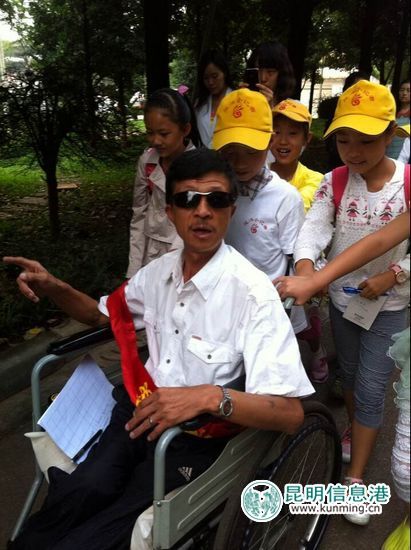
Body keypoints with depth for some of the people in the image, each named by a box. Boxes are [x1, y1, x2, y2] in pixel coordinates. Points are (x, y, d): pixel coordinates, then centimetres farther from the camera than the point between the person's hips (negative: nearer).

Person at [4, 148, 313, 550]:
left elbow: (290, 414, -21)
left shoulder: (252, 292, -19)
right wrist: (55, 289, 2)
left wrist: (211, 397, -37)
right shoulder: (160, 270, 2)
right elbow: (103, 314, 21)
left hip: (197, 437, -4)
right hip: (139, 412, 5)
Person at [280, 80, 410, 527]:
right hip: (341, 297, 3)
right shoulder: (333, 183, -8)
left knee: (371, 387, 1)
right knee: (349, 375, 21)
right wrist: (304, 272, -40)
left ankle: (354, 480, 14)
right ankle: (358, 429, 49)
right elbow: (313, 229, -22)